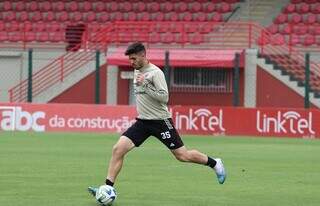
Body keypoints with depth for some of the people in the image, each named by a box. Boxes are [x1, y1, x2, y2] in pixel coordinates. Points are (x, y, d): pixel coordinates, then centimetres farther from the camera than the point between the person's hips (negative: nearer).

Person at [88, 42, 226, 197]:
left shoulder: (155, 72, -14)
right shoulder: (137, 71, 11)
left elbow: (164, 97, -21)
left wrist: (145, 85, -26)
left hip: (160, 121, -7)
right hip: (142, 121, 7)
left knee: (182, 156, -2)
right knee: (118, 149, -10)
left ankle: (214, 163, 21)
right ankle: (108, 187, -7)